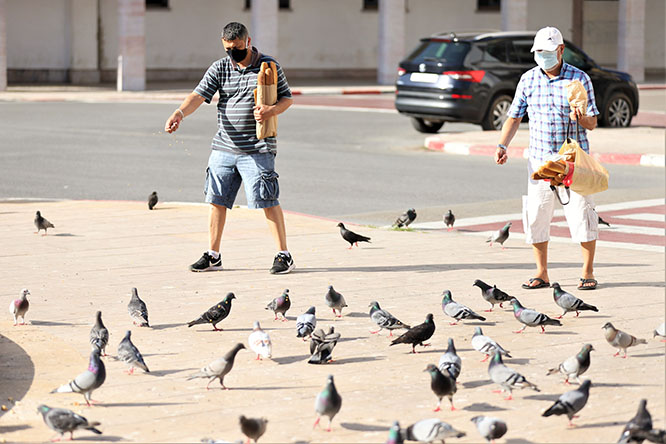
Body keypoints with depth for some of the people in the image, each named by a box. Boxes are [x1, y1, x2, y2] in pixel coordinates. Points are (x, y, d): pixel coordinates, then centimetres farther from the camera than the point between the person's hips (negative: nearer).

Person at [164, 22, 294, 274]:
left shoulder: (269, 66, 1)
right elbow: (199, 95, -5)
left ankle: (283, 255, 0)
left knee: (267, 201, -8)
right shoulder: (219, 68, 6)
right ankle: (213, 256, 18)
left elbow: (286, 97, 6)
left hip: (257, 149, -4)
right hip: (224, 147, 4)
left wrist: (272, 110, -16)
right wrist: (181, 112, -24)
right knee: (216, 199, 7)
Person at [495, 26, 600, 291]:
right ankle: (541, 274, 12)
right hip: (540, 160, 3)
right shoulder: (528, 80, 5)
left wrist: (581, 118, -23)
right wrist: (502, 145, -4)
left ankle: (588, 273, 6)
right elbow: (514, 117, 10)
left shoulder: (579, 79, -2)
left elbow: (592, 123, 0)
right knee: (536, 216, 1)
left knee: (580, 214, -6)